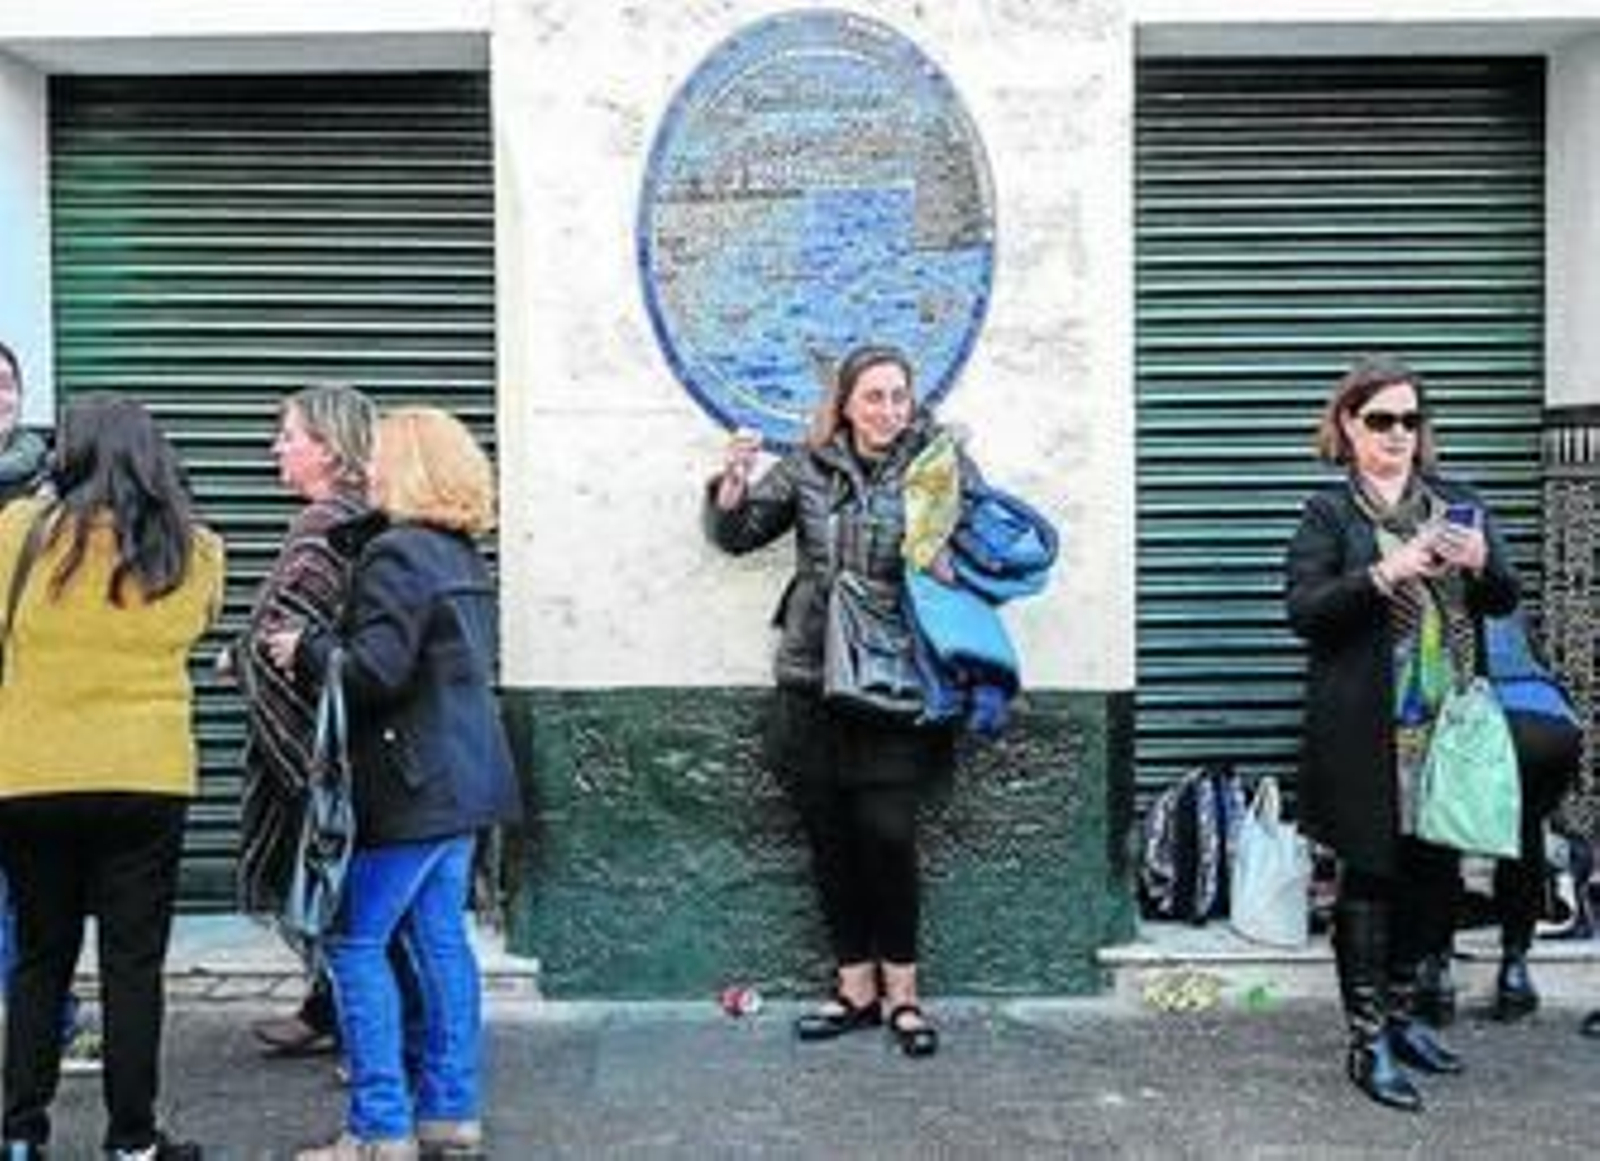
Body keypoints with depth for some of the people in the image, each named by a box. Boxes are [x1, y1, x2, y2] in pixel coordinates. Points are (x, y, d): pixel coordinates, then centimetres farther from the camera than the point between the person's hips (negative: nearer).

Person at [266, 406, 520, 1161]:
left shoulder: (396, 553, -15)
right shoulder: (461, 554, 14)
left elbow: (376, 669, -22)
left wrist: (305, 649, -7)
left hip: (411, 786, -9)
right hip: (462, 779, 9)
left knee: (356, 942, -2)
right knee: (441, 940, 12)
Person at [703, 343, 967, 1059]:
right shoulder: (808, 469, 6)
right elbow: (736, 536, 10)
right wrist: (734, 482, -7)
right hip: (812, 685, 3)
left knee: (887, 834, -6)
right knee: (830, 839, 8)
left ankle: (900, 990, 12)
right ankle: (855, 986, 23)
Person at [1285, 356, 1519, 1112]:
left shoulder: (1456, 503, 12)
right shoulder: (1329, 512, 0)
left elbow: (1505, 601, 12)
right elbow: (1304, 611, -9)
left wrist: (1481, 563, -9)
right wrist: (1385, 574, -21)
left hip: (1448, 722, 5)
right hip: (1369, 730, -5)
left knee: (1434, 874, 11)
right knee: (1369, 877, 0)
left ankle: (1400, 1014, 28)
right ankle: (1367, 1042, 8)